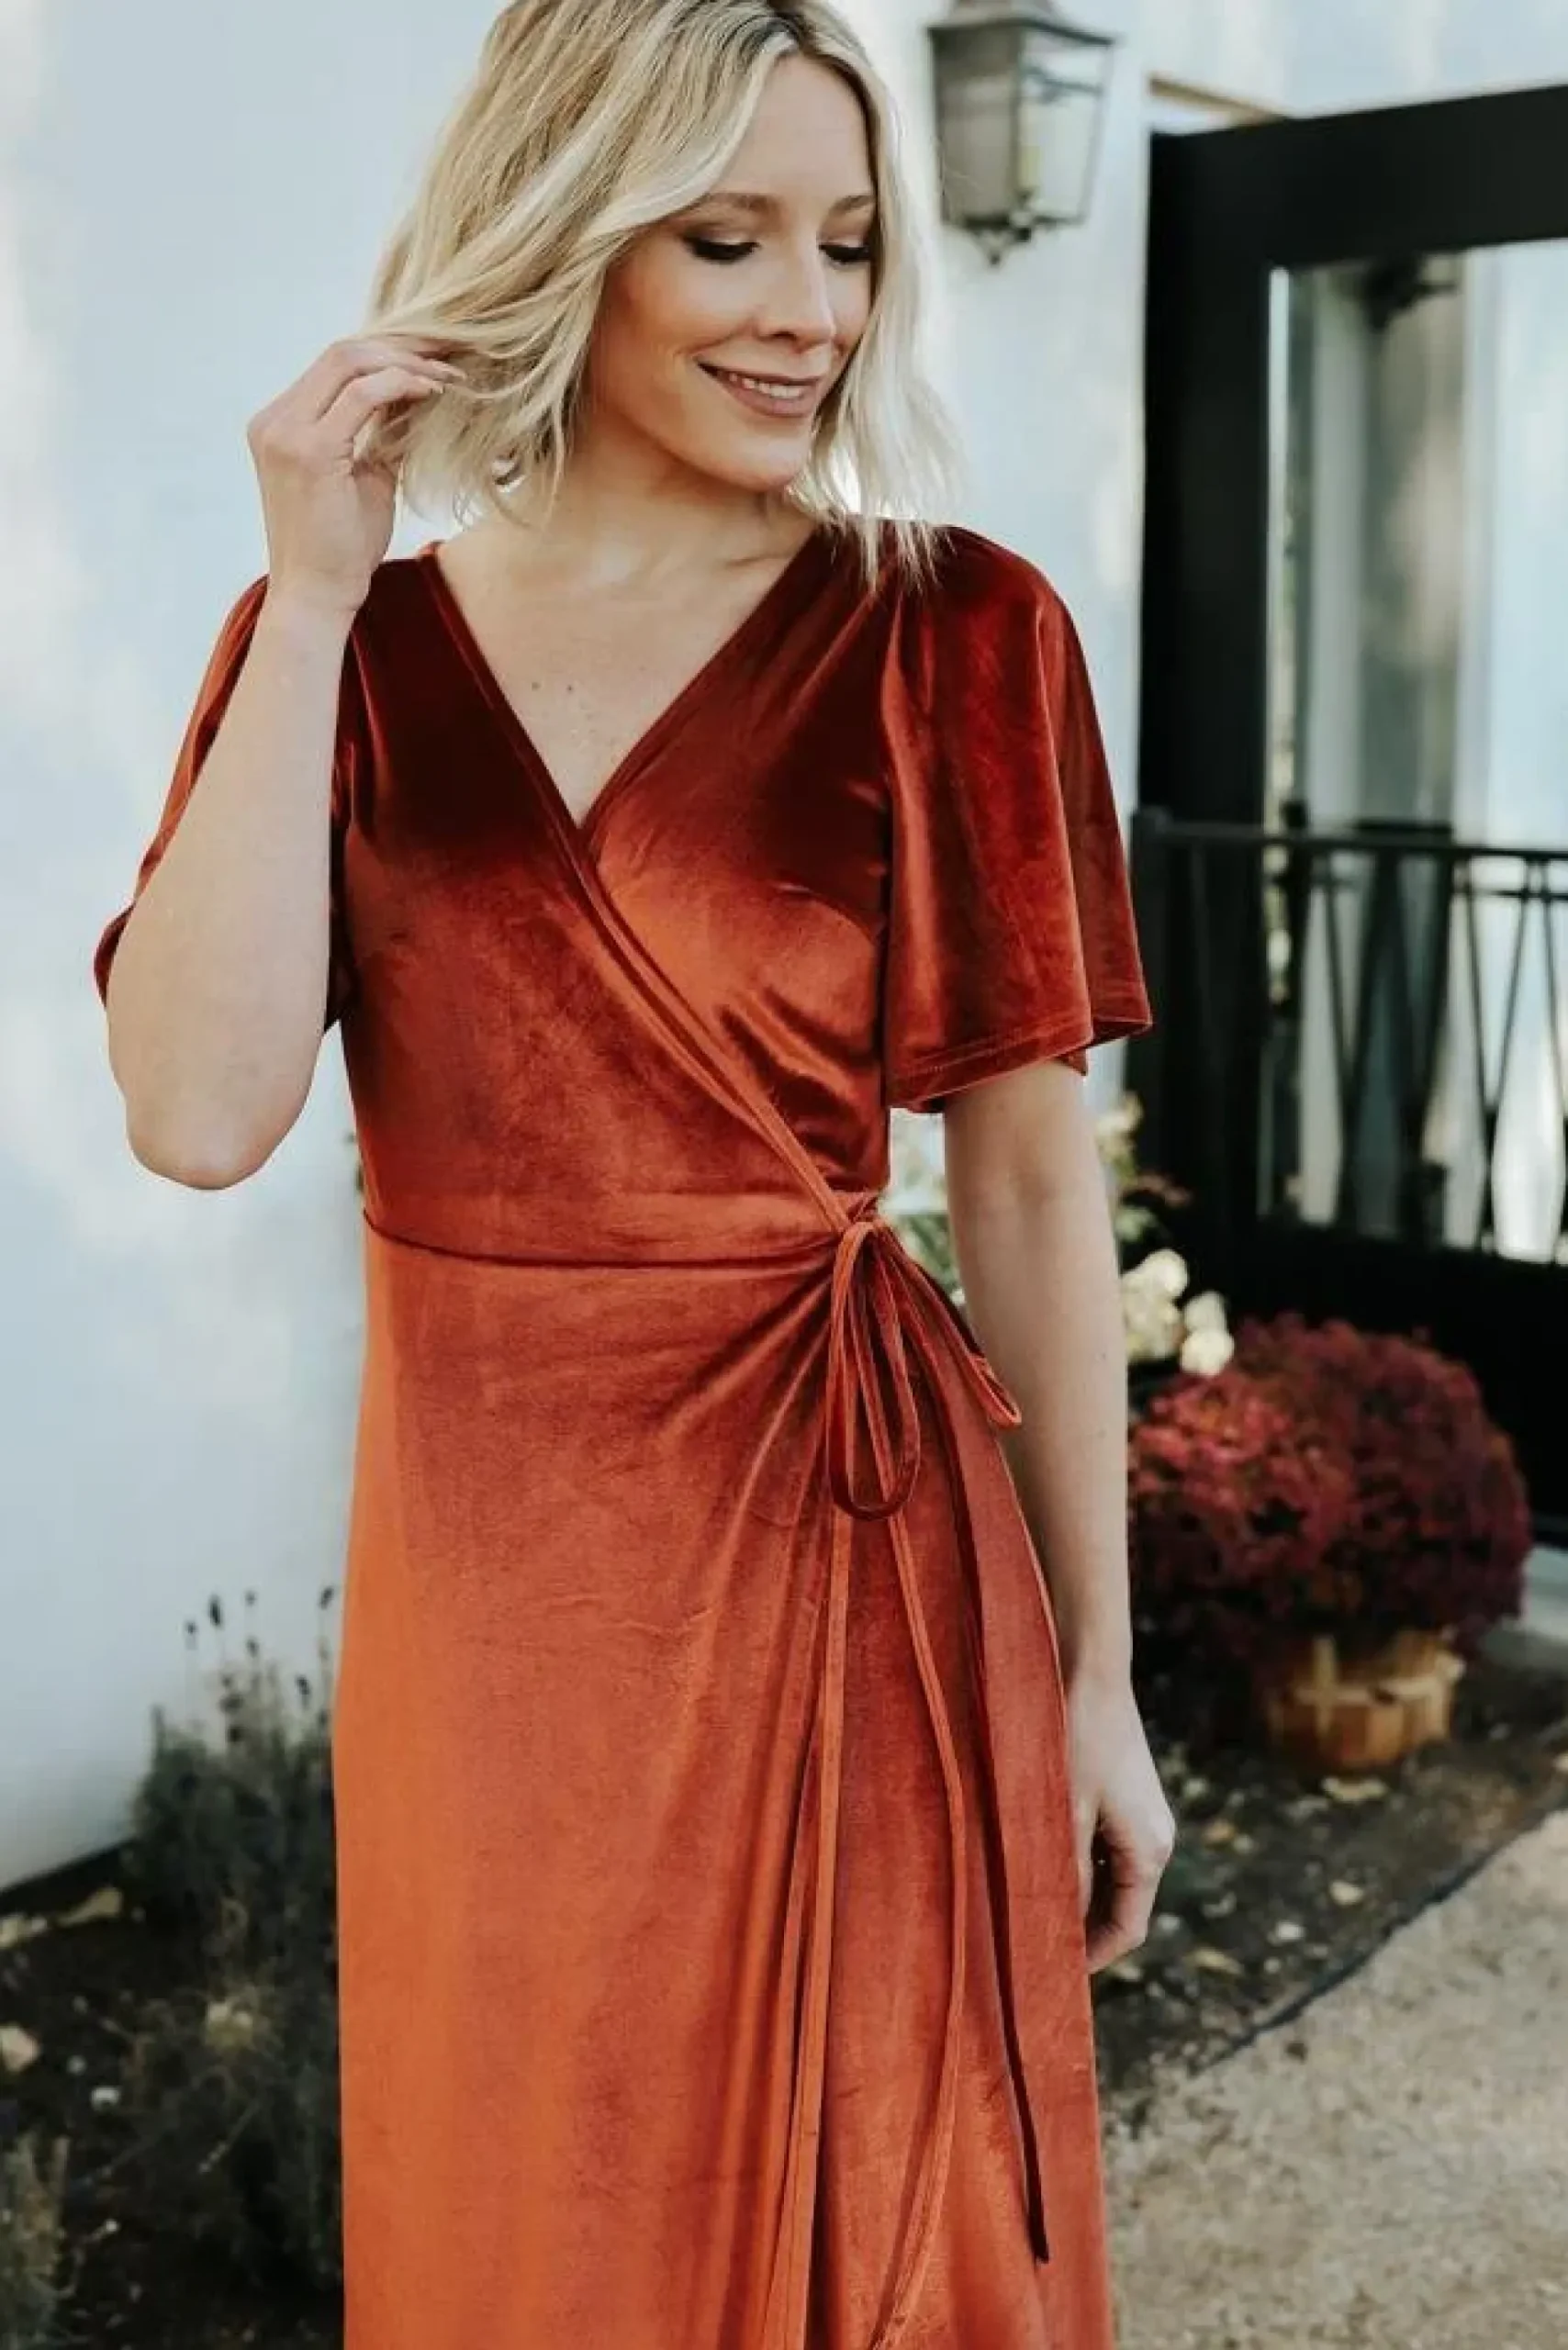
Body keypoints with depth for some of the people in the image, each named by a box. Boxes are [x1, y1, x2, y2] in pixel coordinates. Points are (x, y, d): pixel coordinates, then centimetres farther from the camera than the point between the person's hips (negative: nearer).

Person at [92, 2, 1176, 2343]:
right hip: (467, 1572, 3)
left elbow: (1030, 1182, -3)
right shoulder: (352, 646, 1)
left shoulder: (952, 632, -5)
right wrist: (310, 603, -13)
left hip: (841, 1555, -2)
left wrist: (1094, 1672, -1)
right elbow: (199, 1111, -13)